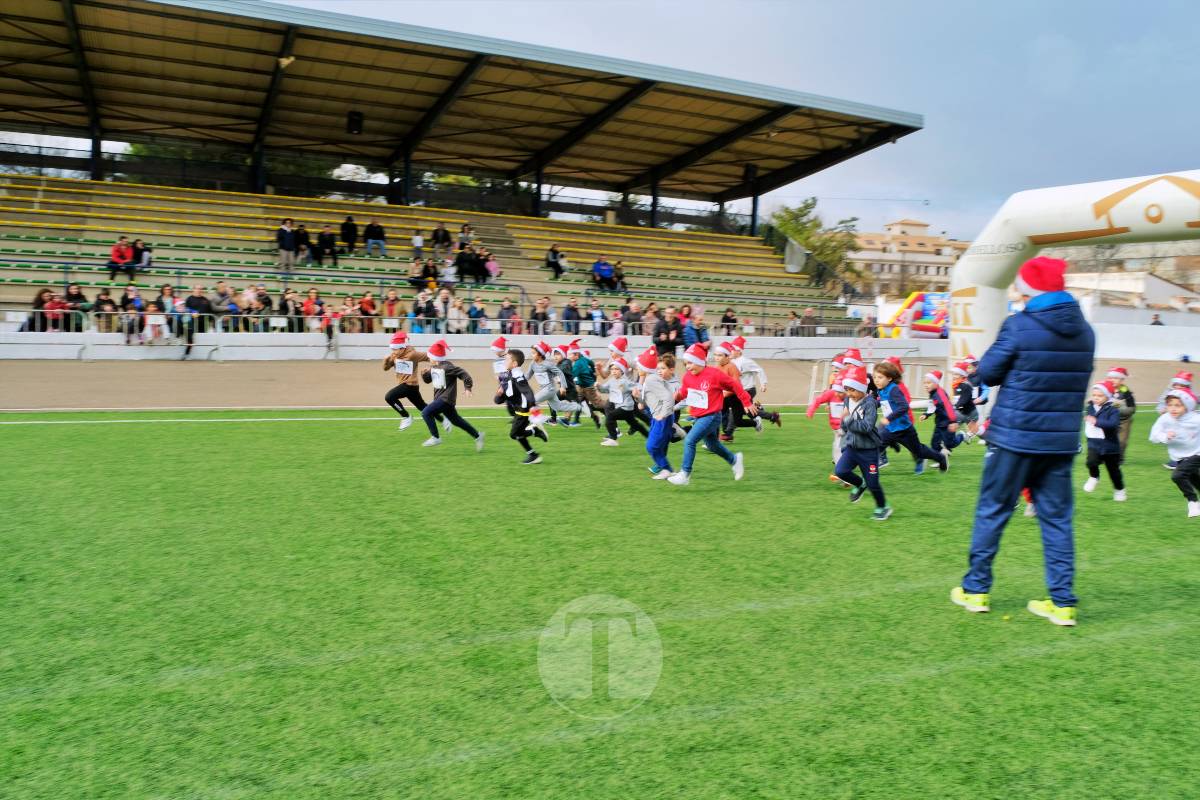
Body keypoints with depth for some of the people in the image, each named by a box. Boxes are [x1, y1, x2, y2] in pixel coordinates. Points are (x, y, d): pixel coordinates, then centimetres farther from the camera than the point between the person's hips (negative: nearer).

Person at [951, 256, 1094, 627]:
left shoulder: (1019, 326, -14)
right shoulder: (1084, 331, 5)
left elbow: (988, 372, -6)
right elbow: (1079, 382, 15)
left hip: (1014, 436, -4)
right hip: (1062, 440, 5)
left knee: (992, 511, 8)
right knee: (1057, 518, 10)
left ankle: (975, 589, 16)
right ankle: (1063, 602, 12)